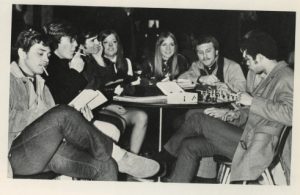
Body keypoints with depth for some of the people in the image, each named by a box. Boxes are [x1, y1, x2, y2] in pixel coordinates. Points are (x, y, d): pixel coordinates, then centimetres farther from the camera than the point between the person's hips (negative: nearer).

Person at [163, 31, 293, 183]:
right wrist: (239, 114, 6)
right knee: (190, 147, -1)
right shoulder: (257, 75, 15)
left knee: (197, 120, -10)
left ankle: (167, 152, 15)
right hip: (245, 135, 9)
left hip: (257, 147, -9)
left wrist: (253, 102, -23)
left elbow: (290, 114, -30)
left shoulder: (285, 79, -14)